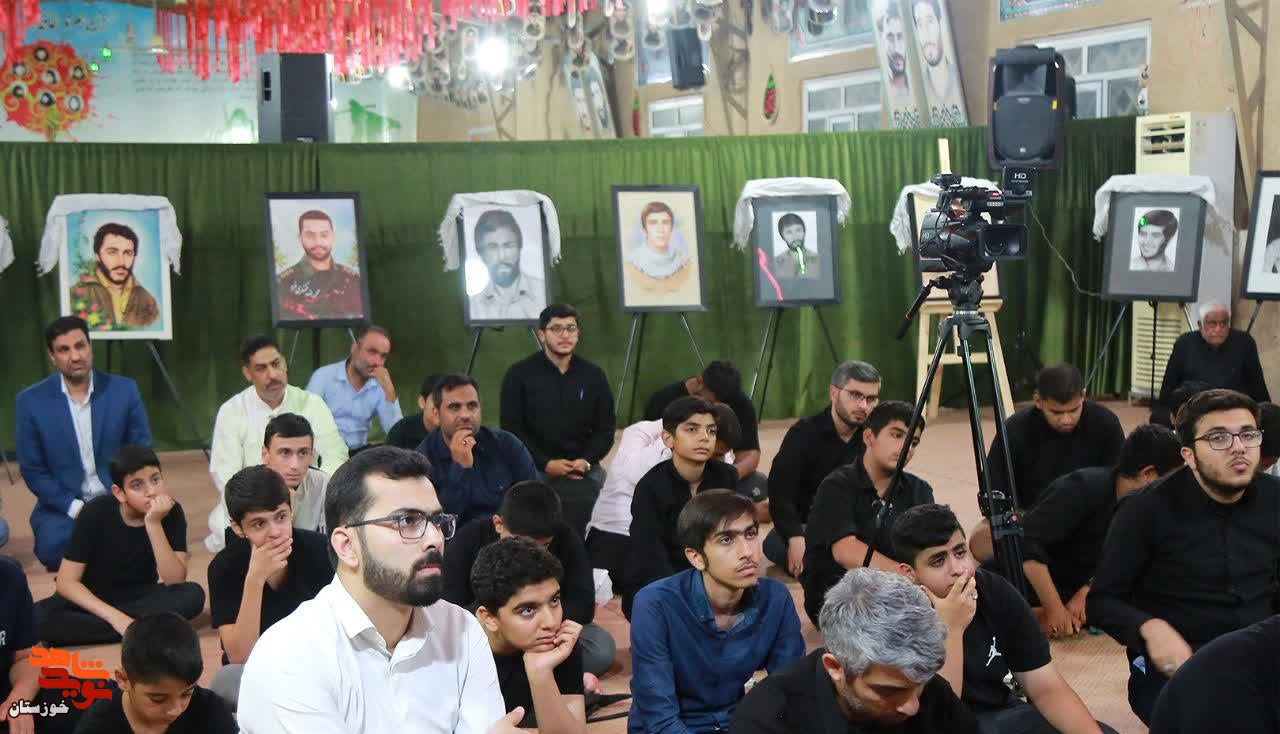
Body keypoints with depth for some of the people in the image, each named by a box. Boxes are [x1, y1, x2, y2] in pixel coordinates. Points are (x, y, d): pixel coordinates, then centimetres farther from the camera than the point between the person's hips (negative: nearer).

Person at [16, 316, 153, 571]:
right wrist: (75, 508, -13)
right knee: (52, 549, -29)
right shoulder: (31, 402, -4)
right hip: (64, 505, 0)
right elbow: (32, 470, -1)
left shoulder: (124, 390, -2)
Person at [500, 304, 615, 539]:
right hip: (535, 469, -2)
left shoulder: (593, 375, 10)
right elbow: (512, 429, -2)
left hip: (583, 469, 2)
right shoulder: (519, 374, 1)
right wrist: (546, 463, -12)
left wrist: (586, 460, -7)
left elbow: (605, 429, 11)